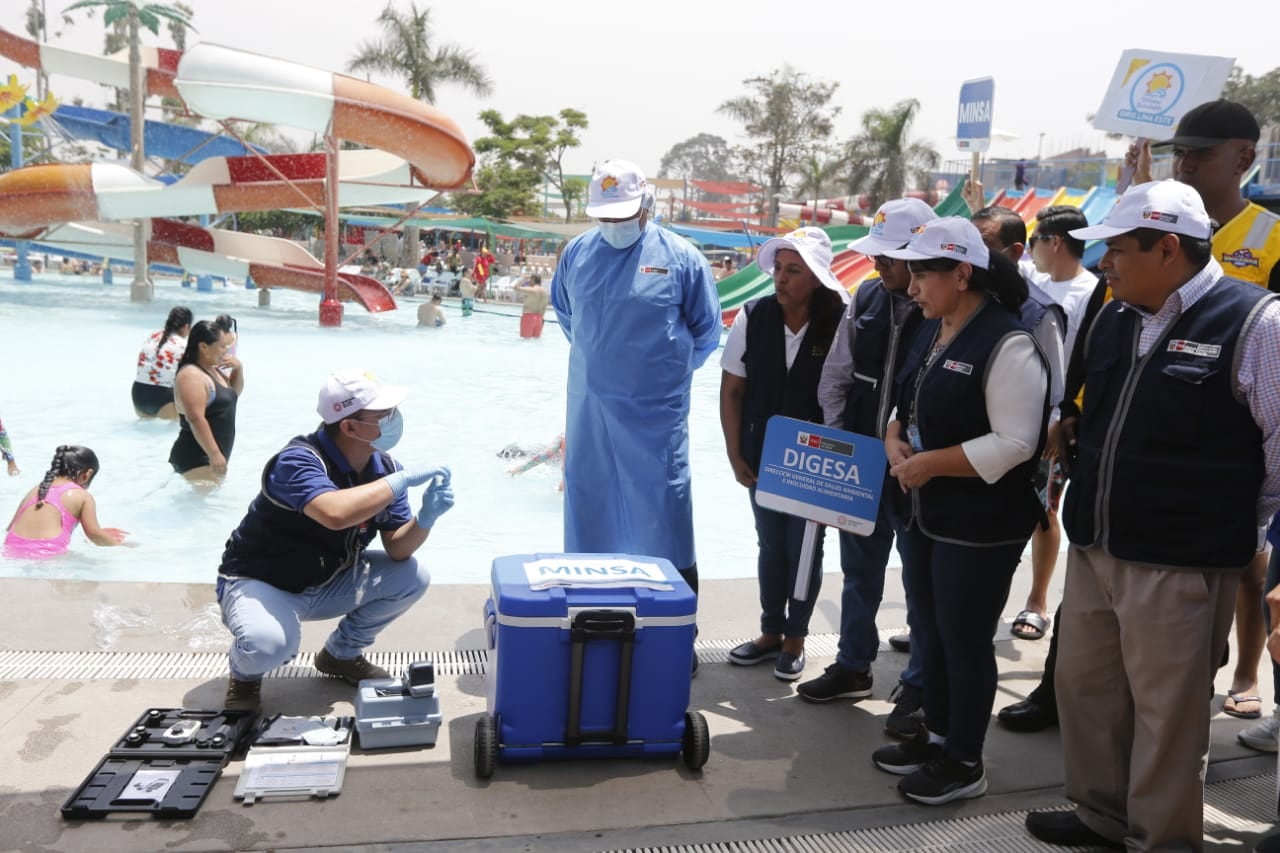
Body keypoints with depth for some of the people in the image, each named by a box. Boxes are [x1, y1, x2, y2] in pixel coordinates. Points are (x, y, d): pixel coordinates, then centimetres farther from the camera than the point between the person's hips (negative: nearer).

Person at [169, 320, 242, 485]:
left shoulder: (211, 370, 12)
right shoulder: (192, 375, -19)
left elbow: (234, 393, 28)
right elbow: (196, 419, -27)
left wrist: (238, 369, 8)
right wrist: (214, 454, -31)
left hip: (209, 456, 11)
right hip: (196, 458, -11)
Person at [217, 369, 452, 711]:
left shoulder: (383, 468, -7)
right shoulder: (299, 460, -28)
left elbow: (397, 550, -8)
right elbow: (335, 513, -50)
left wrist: (425, 519, -29)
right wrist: (401, 481, -38)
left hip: (326, 582, 7)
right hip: (259, 581, -6)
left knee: (412, 577, -10)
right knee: (268, 642, -37)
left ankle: (342, 654, 14)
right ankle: (244, 673, 3)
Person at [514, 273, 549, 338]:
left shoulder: (530, 290, -14)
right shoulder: (545, 291, 9)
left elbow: (516, 288, -13)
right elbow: (544, 307, 13)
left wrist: (524, 280, -1)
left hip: (528, 317, -7)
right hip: (539, 318, 7)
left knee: (526, 338, -5)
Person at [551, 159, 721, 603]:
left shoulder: (681, 258, -6)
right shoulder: (577, 252, 5)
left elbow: (706, 331, 4)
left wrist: (668, 370, 9)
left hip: (655, 410, -4)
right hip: (587, 405, 4)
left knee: (662, 507, -2)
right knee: (587, 503, 12)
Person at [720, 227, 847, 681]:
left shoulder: (840, 324, -15)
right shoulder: (753, 317, -9)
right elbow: (732, 391, -2)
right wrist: (736, 456, -3)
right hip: (762, 458, 2)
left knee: (804, 549, 10)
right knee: (770, 545, 16)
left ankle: (795, 639, 29)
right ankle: (771, 632, 34)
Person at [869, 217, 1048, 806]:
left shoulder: (1007, 345, -18)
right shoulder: (931, 332, 9)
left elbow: (1015, 444, -23)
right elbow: (907, 405, 18)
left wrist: (932, 463, -21)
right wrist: (894, 441, -2)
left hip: (980, 525, -9)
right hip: (925, 513, 9)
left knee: (965, 641, 4)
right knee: (929, 631, 19)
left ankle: (964, 763, 22)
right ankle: (936, 737, 37)